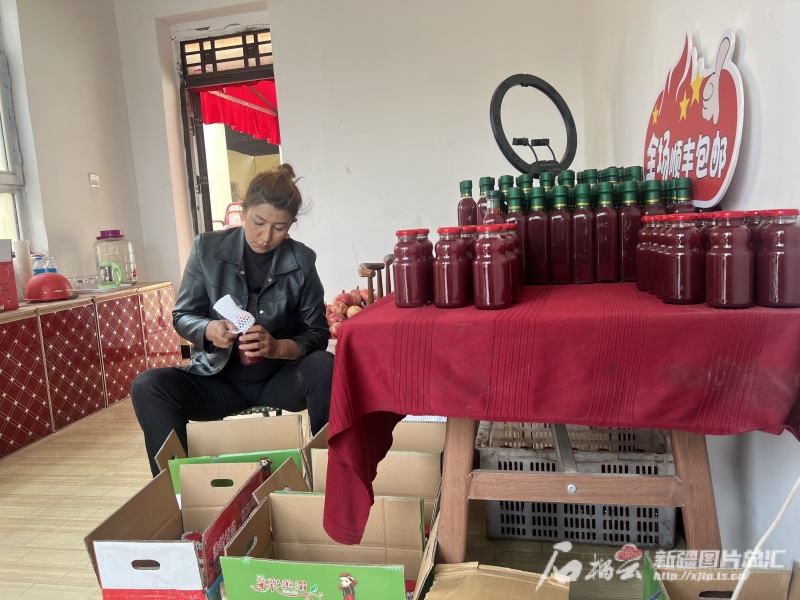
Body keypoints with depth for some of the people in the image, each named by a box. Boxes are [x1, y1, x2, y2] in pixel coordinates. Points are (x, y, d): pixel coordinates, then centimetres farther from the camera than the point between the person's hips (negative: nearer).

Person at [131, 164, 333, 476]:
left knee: (324, 367, -30)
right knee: (147, 386, -24)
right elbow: (182, 316, 1)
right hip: (219, 379, 1)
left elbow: (318, 333, -5)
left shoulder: (301, 260, -5)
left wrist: (278, 347, -26)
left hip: (279, 379, 0)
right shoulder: (208, 248, -5)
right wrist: (209, 330, -23)